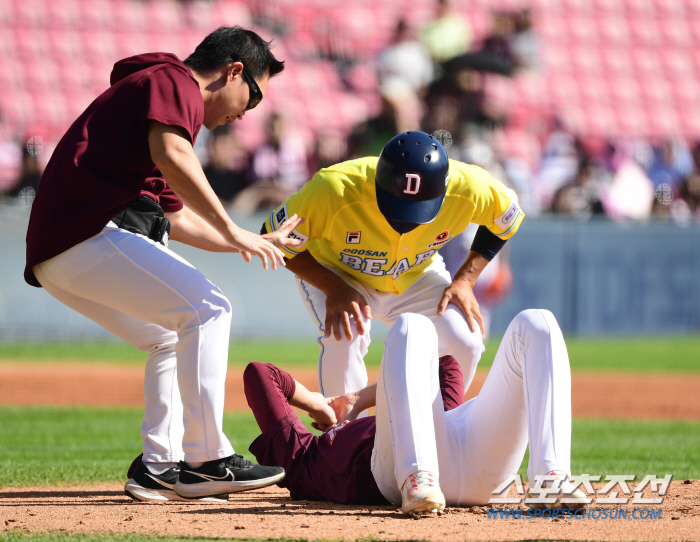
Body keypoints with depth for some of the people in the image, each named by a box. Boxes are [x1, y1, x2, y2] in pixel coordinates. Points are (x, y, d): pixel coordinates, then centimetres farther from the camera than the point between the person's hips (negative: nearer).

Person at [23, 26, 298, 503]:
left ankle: (158, 467, 12)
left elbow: (177, 218, 36)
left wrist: (257, 244, 38)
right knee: (207, 308, -13)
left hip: (53, 256, 11)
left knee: (175, 339, 20)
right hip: (90, 230, -11)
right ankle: (206, 460, -16)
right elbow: (171, 155, -21)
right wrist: (233, 232, -18)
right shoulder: (173, 80, 1)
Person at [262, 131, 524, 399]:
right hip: (336, 274, -3)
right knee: (343, 339, -31)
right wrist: (334, 288, -33)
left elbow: (506, 219, -8)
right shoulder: (333, 191, -41)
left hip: (417, 276, 3)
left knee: (465, 343, -17)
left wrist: (464, 280, -15)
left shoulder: (469, 189, -33)